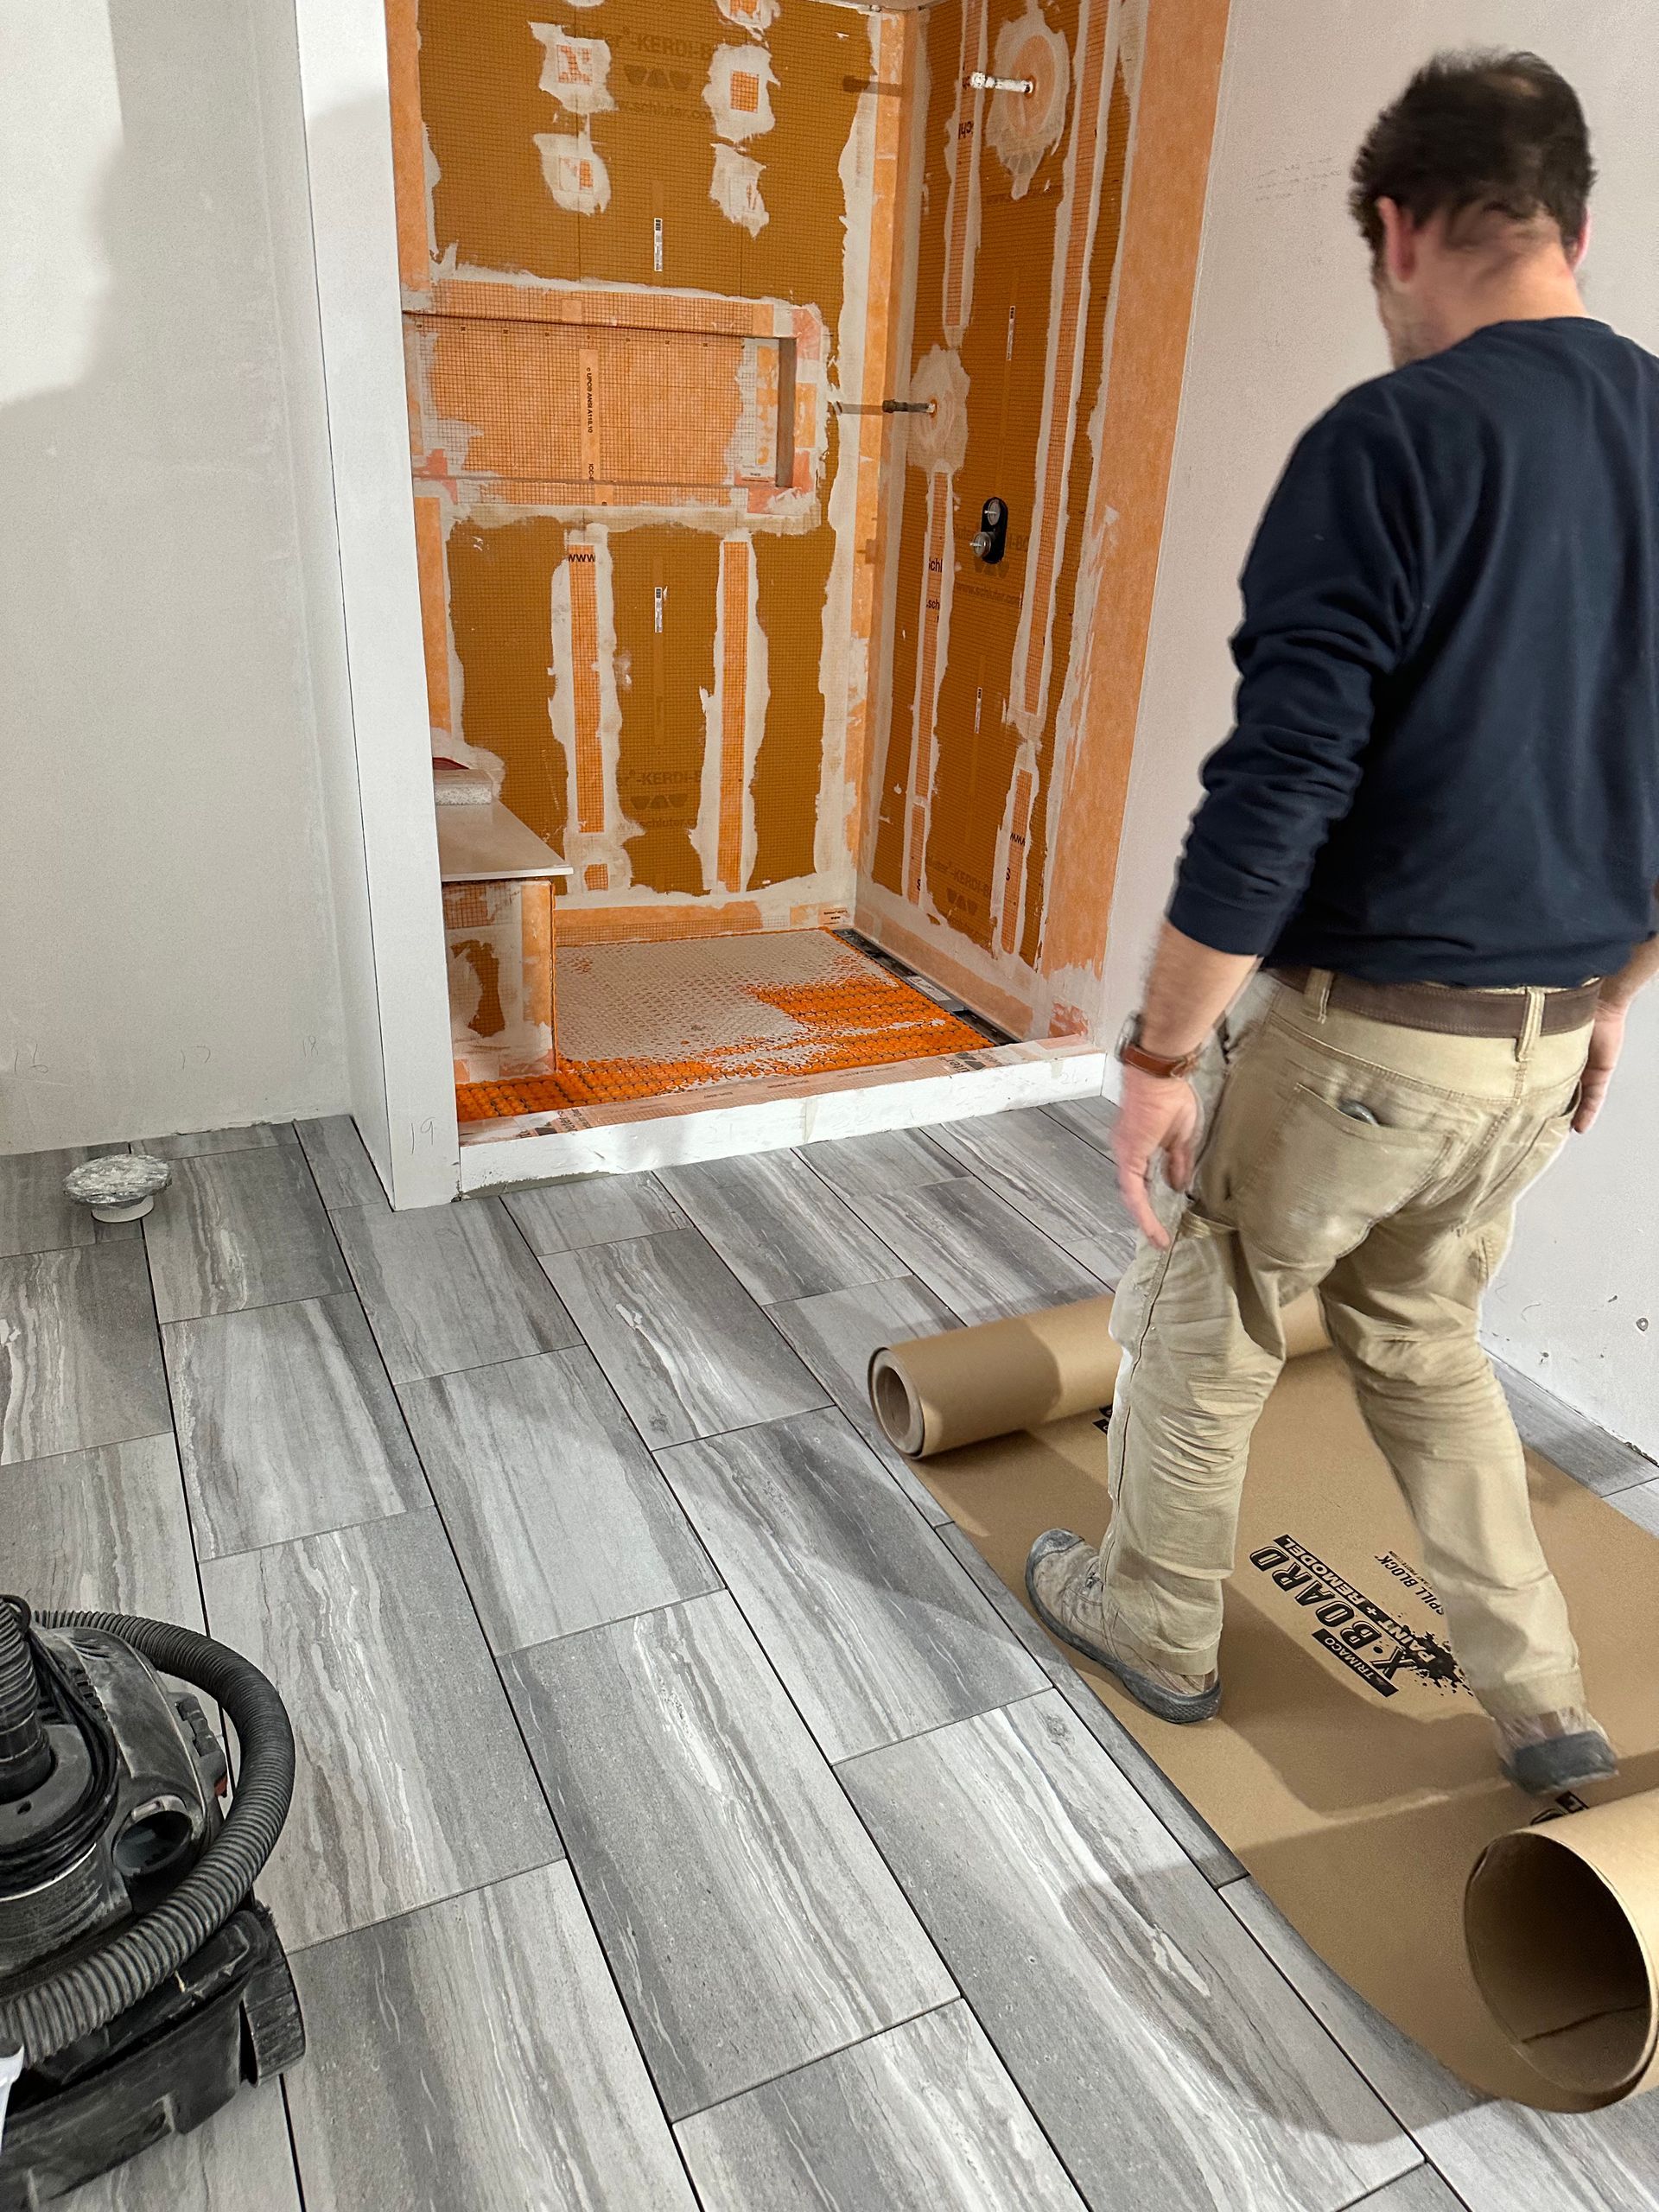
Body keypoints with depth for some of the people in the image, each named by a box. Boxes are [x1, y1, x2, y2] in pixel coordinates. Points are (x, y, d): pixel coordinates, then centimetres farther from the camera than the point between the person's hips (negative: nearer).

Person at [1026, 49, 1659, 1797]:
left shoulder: (1389, 442, -16)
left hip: (1358, 1028, -7)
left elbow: (1273, 797, -23)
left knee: (1200, 1325, 16)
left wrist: (1158, 1056, -14)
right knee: (1421, 1332, 27)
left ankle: (1156, 1624, 38)